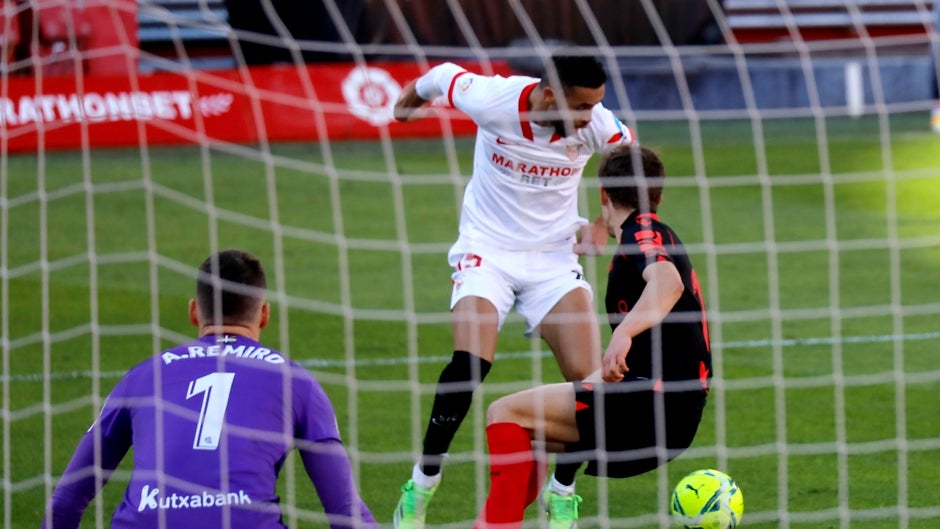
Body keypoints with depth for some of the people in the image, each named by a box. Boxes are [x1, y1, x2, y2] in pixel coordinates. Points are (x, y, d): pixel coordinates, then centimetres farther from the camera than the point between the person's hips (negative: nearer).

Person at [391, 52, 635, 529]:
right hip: (487, 250, -2)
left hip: (555, 257, 2)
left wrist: (602, 225, -2)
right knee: (471, 362, -24)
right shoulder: (492, 99, -20)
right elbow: (442, 77, 2)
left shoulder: (597, 125, -15)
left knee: (587, 376, -14)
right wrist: (409, 99, 23)